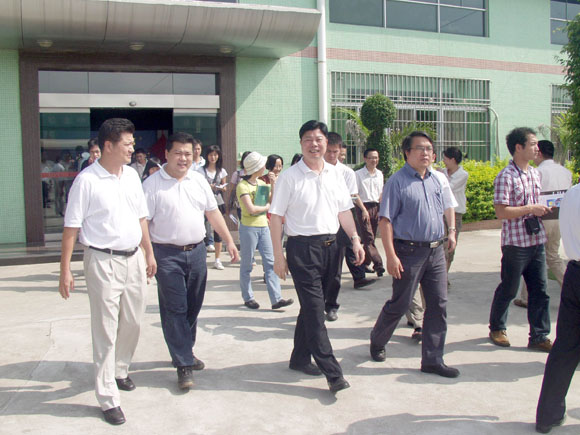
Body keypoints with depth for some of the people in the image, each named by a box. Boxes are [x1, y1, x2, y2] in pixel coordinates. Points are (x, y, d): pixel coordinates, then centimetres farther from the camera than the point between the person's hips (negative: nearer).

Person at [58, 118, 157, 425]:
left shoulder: (131, 175, 7)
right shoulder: (87, 180, -12)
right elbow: (71, 227, -10)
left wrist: (149, 253, 16)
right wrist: (65, 271, -11)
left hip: (133, 258, 6)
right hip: (103, 261, -6)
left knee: (133, 322, 15)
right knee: (106, 330, 1)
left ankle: (119, 371, 39)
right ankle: (108, 398, 11)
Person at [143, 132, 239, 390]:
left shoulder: (198, 181, 10)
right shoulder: (152, 184, -6)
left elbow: (213, 213, 15)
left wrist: (229, 241, 11)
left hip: (197, 251, 5)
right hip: (167, 255, -5)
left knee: (193, 307, 14)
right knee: (174, 310, -2)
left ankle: (186, 352, 31)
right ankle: (183, 365, 3)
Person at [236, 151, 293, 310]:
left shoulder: (261, 183, 12)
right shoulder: (242, 186, -11)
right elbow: (251, 209, -20)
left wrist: (273, 183, -1)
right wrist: (267, 207, -4)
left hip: (263, 227, 7)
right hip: (249, 227, -6)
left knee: (270, 262, 0)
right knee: (246, 265, 5)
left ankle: (276, 299, -1)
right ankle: (248, 297, 17)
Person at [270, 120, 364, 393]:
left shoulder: (334, 174, 10)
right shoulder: (289, 177, -5)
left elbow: (344, 210, 16)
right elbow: (276, 217, -5)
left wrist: (355, 239, 4)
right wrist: (278, 256, -8)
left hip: (330, 246, 6)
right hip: (302, 248, -5)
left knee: (312, 306, 15)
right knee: (315, 309, -6)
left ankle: (300, 358, 30)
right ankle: (333, 374, -3)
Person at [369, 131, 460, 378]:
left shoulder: (435, 179, 12)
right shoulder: (397, 181, -9)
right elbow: (385, 220, -13)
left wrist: (451, 231, 14)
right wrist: (391, 255, -19)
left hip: (436, 251, 7)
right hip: (409, 252, -6)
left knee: (439, 304, 5)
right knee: (399, 304, 3)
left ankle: (432, 360, 15)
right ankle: (377, 342, 29)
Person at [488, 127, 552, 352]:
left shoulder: (534, 174, 12)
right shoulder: (505, 177, -13)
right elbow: (502, 212, -19)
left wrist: (545, 209, 2)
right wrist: (531, 209, -19)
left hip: (537, 240, 7)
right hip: (516, 243, -7)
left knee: (539, 290, 7)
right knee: (508, 289, 7)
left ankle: (539, 336, 16)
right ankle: (496, 329, 26)